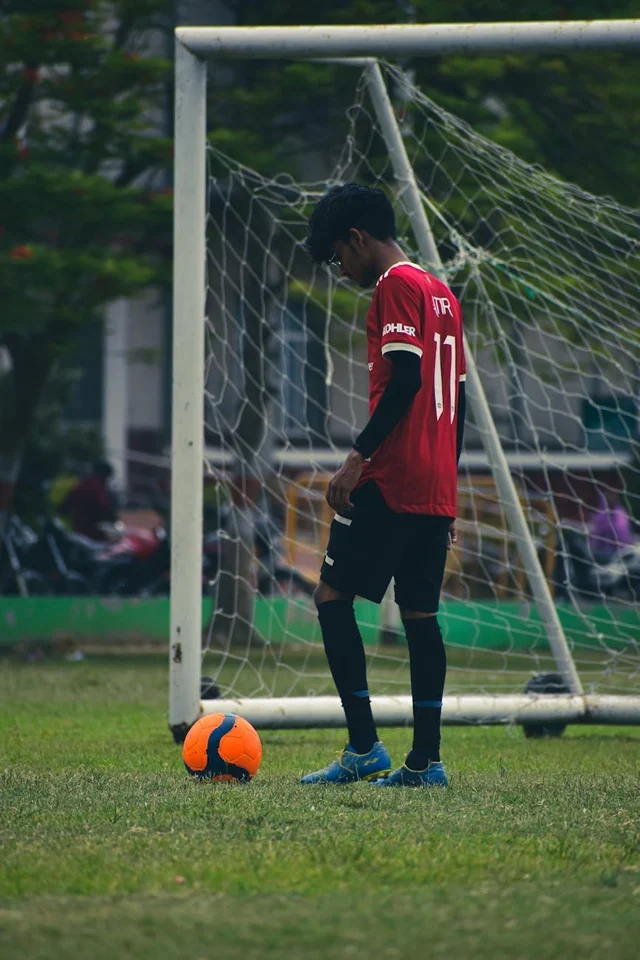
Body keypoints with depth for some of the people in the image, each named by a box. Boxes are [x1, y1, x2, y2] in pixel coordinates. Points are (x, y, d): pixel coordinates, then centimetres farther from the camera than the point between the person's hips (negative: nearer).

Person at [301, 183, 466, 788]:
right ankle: (425, 760, 4)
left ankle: (363, 747, -9)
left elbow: (405, 376, -19)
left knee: (333, 595, -4)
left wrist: (359, 456, -19)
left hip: (390, 481, -9)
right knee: (419, 613, 8)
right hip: (437, 488, 9)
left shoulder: (396, 285, -7)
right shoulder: (442, 294, 19)